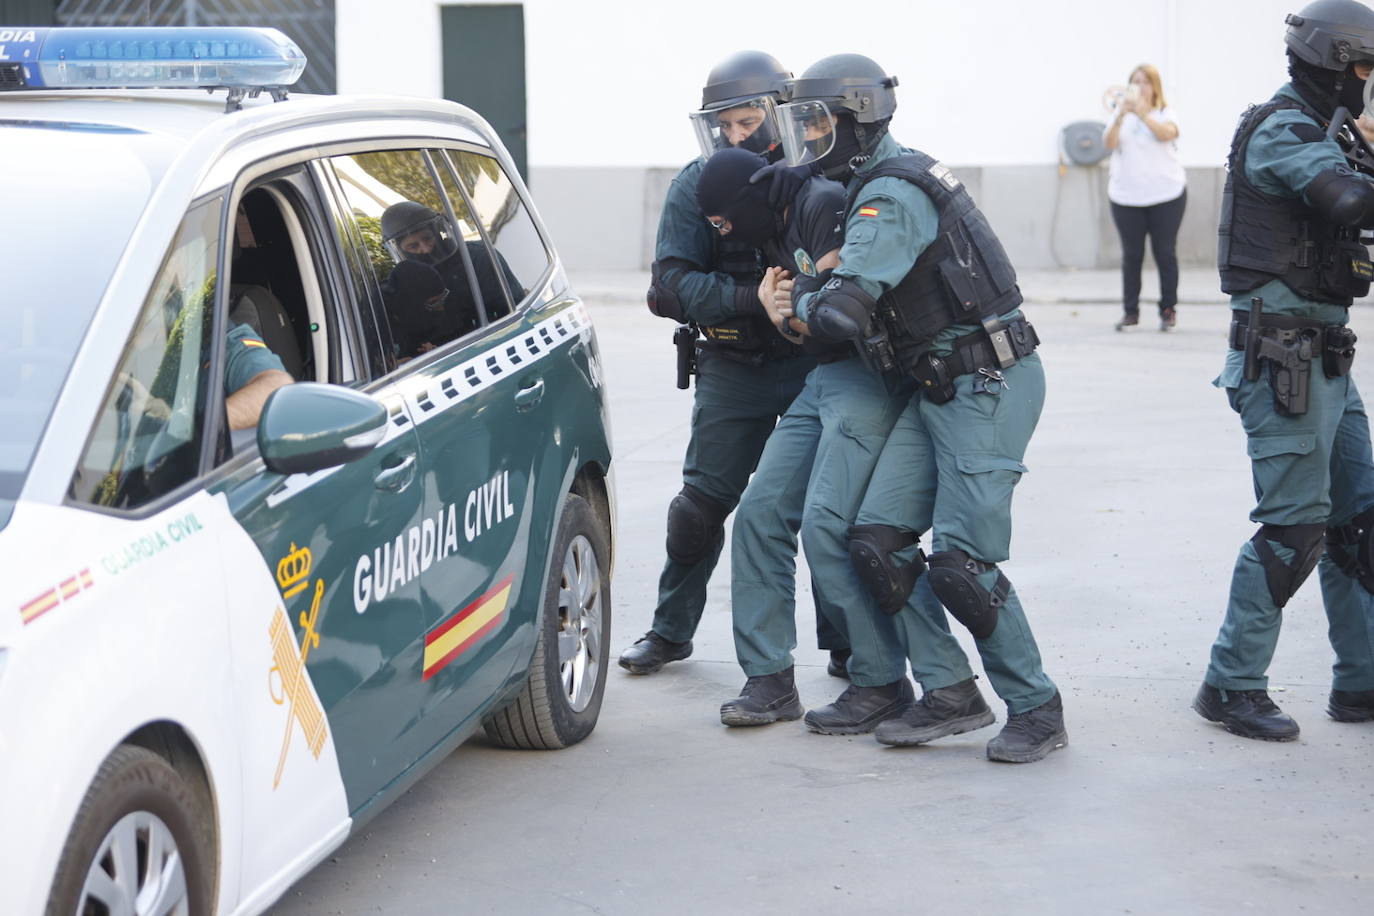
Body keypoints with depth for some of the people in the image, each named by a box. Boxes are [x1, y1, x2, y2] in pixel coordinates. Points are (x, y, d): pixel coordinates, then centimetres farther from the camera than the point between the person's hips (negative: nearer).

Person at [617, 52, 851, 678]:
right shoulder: (698, 183, -4)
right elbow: (673, 284, -12)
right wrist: (753, 298, -28)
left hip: (813, 362, -1)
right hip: (732, 366, 2)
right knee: (702, 501, 7)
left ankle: (846, 644, 11)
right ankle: (671, 631, 24)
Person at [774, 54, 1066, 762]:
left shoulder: (891, 198, -19)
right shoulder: (882, 180, 13)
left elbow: (844, 310, -28)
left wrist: (800, 302, -8)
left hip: (989, 389, -10)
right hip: (937, 386, 10)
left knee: (960, 562, -11)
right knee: (877, 538, 2)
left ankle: (1037, 710, 4)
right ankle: (950, 694, 8)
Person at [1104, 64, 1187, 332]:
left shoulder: (1165, 113, 3)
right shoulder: (1122, 115, 9)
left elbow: (1166, 133, -20)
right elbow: (1110, 143, -8)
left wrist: (1142, 112, -32)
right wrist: (1120, 116, -25)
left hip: (1166, 193, -2)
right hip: (1126, 196, 2)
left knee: (1165, 252, 1)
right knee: (1131, 254, 1)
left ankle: (1168, 310, 8)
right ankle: (1130, 311, 6)